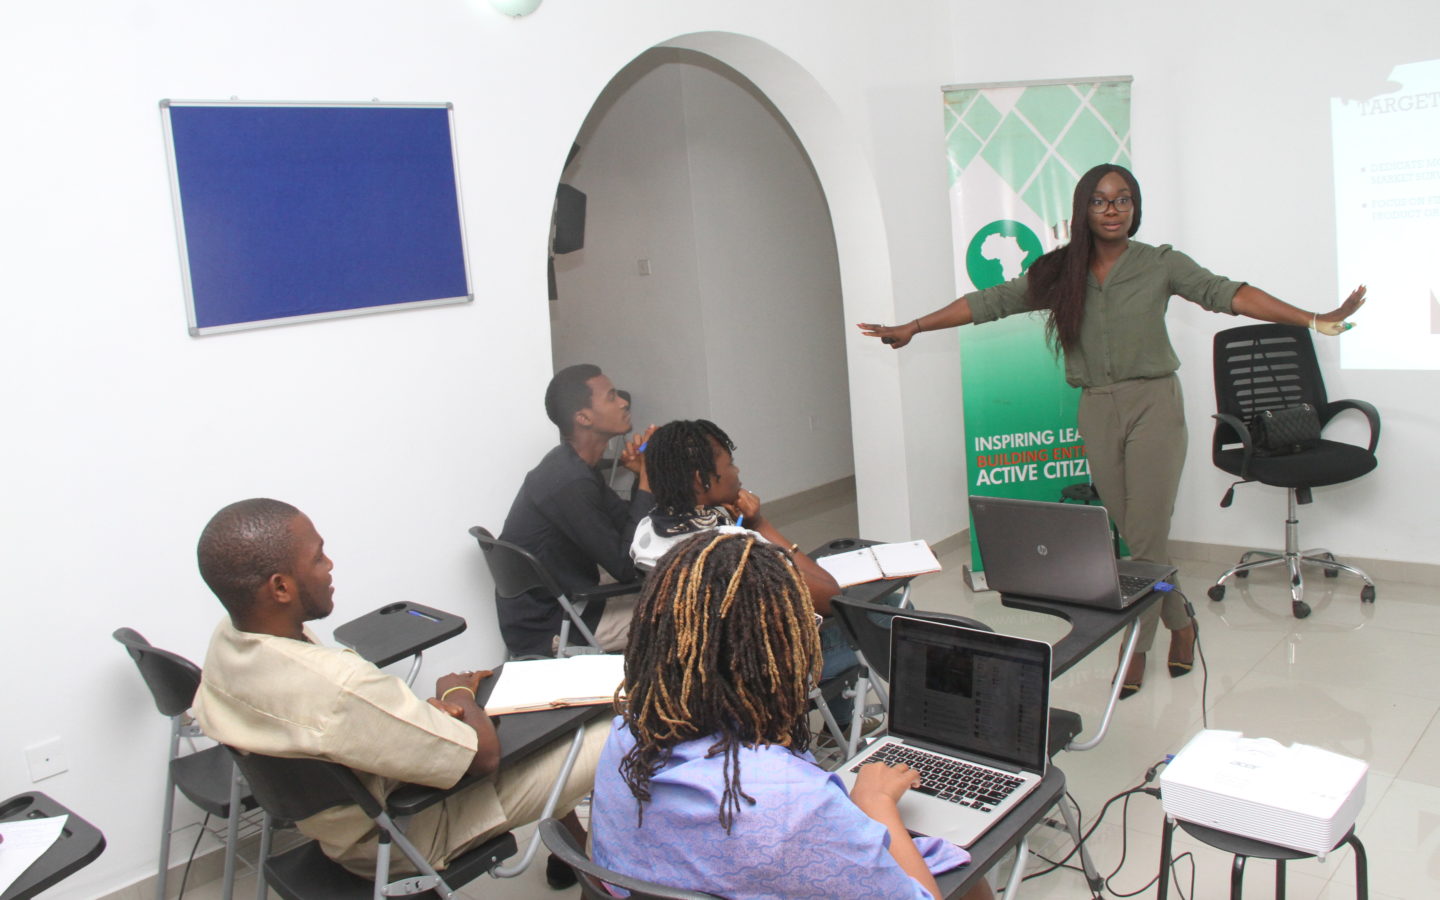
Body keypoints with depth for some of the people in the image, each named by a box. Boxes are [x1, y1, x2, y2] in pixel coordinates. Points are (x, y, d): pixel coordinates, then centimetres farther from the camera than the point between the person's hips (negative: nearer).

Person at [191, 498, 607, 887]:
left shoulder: (226, 639, -14)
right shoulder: (340, 687, -40)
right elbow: (483, 753, -27)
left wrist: (421, 707, -8)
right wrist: (457, 693, -6)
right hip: (399, 839, -8)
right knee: (611, 741, -3)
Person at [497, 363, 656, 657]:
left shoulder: (572, 465, 4)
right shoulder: (569, 484, -27)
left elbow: (626, 524, 9)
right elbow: (626, 567, -22)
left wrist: (643, 475, -8)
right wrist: (646, 478, -19)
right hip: (546, 631, -9)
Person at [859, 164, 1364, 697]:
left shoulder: (1160, 264, -1)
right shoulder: (1060, 274, 5)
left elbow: (1225, 294, -10)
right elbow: (990, 303, 5)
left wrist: (1314, 320, -21)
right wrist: (911, 328, 5)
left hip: (1153, 404, -2)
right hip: (1097, 412, 3)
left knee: (1145, 536, -4)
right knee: (1134, 537, 9)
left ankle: (1137, 650, 11)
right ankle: (1180, 624, 31)